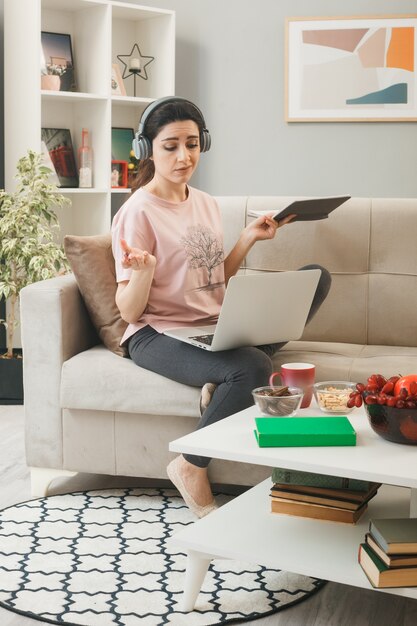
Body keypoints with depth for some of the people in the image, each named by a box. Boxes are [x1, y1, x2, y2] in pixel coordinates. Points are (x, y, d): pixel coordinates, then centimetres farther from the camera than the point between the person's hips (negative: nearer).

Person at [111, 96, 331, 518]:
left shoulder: (206, 204, 12)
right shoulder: (138, 212, -10)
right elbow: (129, 312, -11)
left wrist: (248, 238, 7)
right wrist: (142, 271, -32)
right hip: (158, 334, -7)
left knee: (316, 276, -7)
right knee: (251, 368, -36)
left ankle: (225, 379, -14)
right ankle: (191, 469, -12)